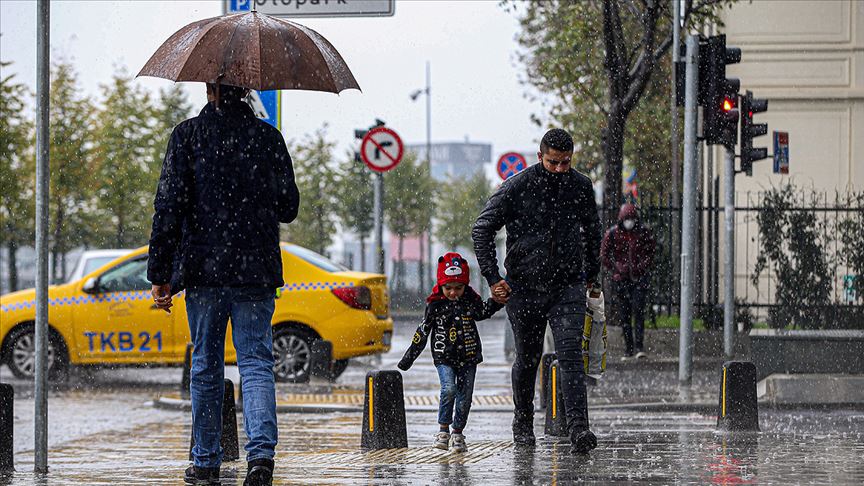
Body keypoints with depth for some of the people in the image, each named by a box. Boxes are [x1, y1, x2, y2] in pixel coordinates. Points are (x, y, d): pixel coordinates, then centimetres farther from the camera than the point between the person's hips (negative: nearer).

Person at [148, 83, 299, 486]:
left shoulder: (188, 135, -2)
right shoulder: (267, 137, 2)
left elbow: (168, 206, -6)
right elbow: (288, 208, 7)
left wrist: (160, 274, -2)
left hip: (203, 270, 0)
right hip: (256, 271, 0)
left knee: (206, 366, 11)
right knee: (256, 364, 0)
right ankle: (261, 452, -21)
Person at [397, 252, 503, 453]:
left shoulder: (471, 300, 0)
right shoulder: (435, 305, -5)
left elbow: (483, 312, 21)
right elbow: (423, 331, 3)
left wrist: (496, 301, 3)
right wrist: (409, 358, 6)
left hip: (468, 356, 2)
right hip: (444, 357, -2)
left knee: (465, 396, 2)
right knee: (449, 389, -21)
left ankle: (458, 433, 16)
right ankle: (443, 430, -8)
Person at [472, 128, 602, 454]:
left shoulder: (581, 187, 2)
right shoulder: (516, 188, -8)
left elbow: (592, 231, 19)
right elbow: (482, 229, -5)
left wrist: (591, 274, 22)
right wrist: (493, 278, -10)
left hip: (568, 287, 1)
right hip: (524, 288, -1)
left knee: (570, 356, -14)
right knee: (527, 359, 11)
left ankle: (579, 430, -22)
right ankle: (523, 423, 32)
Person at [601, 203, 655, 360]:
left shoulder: (644, 232, 1)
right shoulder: (612, 233, 0)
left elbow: (650, 253, 6)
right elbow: (604, 255, 5)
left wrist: (641, 267, -8)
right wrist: (616, 269, -7)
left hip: (639, 277, -1)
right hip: (621, 279, 1)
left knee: (639, 310, -12)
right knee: (624, 314, 3)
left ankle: (639, 346, -13)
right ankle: (629, 348, 9)